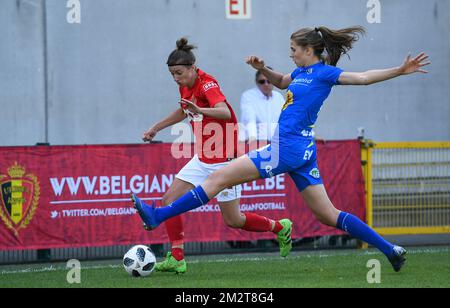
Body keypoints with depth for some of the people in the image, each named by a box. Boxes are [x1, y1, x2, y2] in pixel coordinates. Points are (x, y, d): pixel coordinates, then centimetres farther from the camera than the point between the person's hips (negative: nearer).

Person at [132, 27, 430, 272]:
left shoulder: (324, 73, -8)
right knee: (328, 215, 10)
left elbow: (363, 77, -13)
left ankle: (157, 216, -4)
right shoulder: (302, 72, 17)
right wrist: (263, 68, 19)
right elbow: (281, 82, 37)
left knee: (219, 178, -6)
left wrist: (400, 71, -23)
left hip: (288, 148, -10)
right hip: (302, 151, 10)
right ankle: (390, 250, 8)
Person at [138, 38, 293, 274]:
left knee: (233, 220, 1)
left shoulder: (206, 84, -20)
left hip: (223, 160, -8)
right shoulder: (186, 87, 4)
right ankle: (177, 259, -2)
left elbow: (225, 112, -39)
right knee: (169, 201, -5)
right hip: (202, 160, 8)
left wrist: (201, 110, -58)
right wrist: (156, 128, 30)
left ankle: (280, 227, 25)